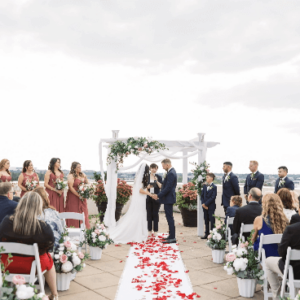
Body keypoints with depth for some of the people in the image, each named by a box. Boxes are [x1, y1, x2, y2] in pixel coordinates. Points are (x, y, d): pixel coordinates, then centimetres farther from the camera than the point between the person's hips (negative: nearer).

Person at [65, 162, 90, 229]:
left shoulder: (82, 175, 10)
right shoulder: (71, 176, -8)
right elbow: (70, 187, -15)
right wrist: (78, 195, -17)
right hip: (73, 197, -6)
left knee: (83, 212, 5)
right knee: (74, 213, -2)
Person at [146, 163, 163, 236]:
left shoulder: (159, 177, 4)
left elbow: (161, 187, -6)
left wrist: (157, 181, -20)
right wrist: (147, 187, -14)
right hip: (148, 198, 1)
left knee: (155, 214, 3)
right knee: (149, 214, 4)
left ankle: (155, 230, 11)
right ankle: (149, 230, 13)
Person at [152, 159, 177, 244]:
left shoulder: (171, 173, -20)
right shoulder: (171, 172, 13)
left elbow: (168, 188, -24)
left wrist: (158, 195, -18)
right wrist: (159, 195, 14)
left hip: (168, 198, -10)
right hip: (168, 198, 10)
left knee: (170, 217, -5)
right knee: (169, 217, 15)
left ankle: (172, 238, 0)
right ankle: (171, 235, 23)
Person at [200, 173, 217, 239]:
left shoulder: (214, 187, -9)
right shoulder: (204, 186, 10)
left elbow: (213, 197, -15)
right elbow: (202, 195, 10)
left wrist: (206, 204, -17)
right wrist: (203, 203, -4)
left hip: (211, 207, -6)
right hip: (204, 206, 6)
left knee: (212, 220, -1)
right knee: (206, 221, 12)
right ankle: (206, 234, 20)